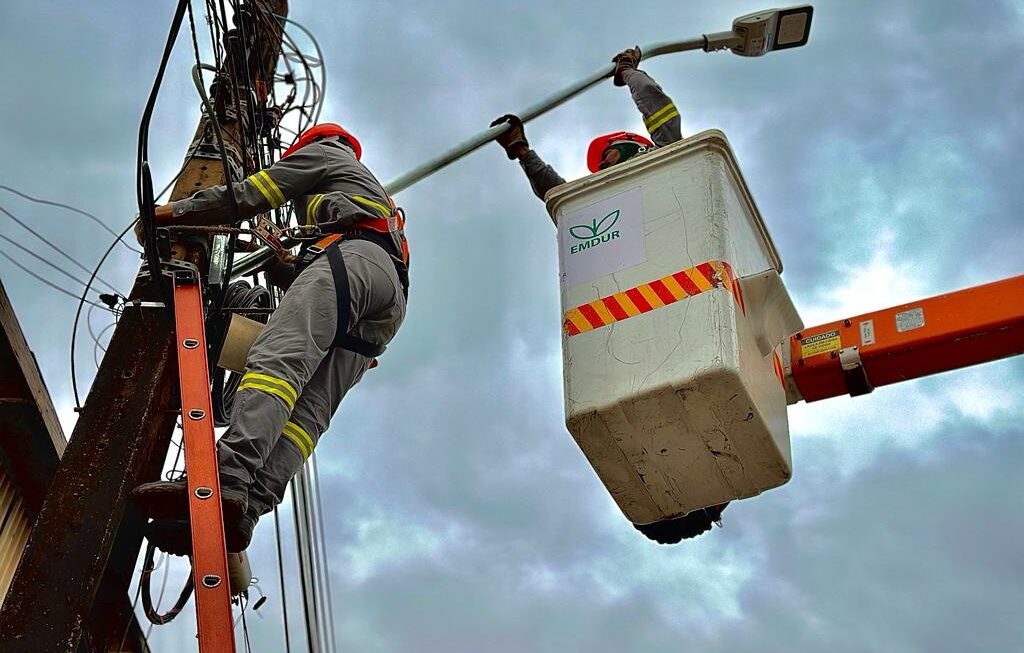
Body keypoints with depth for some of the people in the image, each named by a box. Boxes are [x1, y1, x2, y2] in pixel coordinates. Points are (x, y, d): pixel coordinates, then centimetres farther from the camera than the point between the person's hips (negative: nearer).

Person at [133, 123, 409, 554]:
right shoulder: (371, 190, 49)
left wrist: (171, 212, 22)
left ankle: (226, 481, -50)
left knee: (277, 359, -28)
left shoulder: (323, 152, 25)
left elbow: (248, 196, 16)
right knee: (309, 409, -15)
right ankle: (239, 514, -33)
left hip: (353, 257, -7)